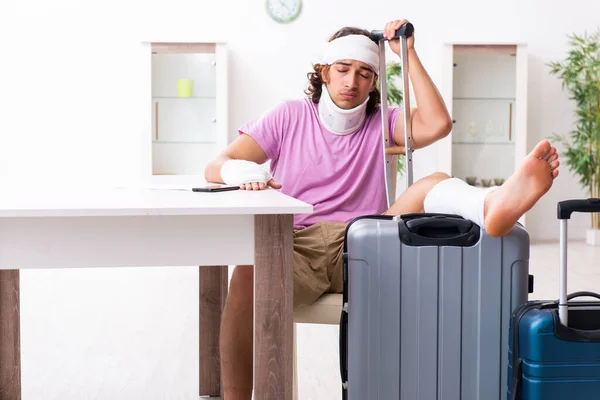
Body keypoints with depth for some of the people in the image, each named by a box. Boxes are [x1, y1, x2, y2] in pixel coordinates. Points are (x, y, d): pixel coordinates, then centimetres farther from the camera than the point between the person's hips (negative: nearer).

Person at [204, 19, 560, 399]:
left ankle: (492, 206, -60)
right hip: (297, 248, -1)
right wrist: (245, 172, -16)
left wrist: (408, 53, 0)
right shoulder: (290, 116, 15)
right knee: (250, 274, -38)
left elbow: (437, 125, -5)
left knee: (435, 184, -24)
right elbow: (216, 168, 9)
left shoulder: (382, 122, 17)